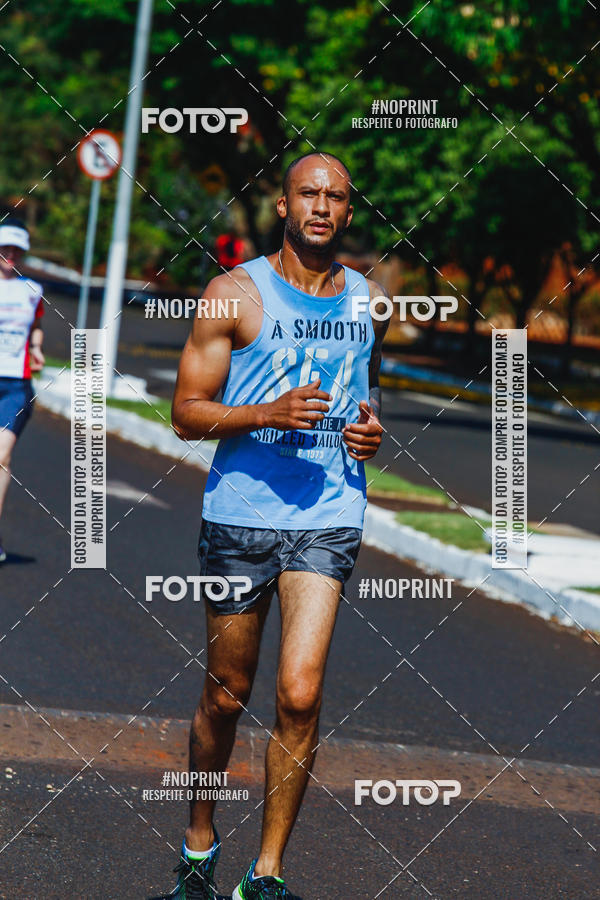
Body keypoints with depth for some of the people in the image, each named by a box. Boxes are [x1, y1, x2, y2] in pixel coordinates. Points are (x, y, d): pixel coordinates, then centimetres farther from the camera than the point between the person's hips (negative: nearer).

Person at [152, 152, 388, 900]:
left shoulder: (368, 300, 10)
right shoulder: (236, 293, -2)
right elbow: (187, 413, -3)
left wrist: (372, 426, 5)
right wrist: (269, 413, -20)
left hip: (327, 520, 2)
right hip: (239, 513, -2)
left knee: (300, 695, -12)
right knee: (227, 694, 9)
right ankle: (199, 840, 32)